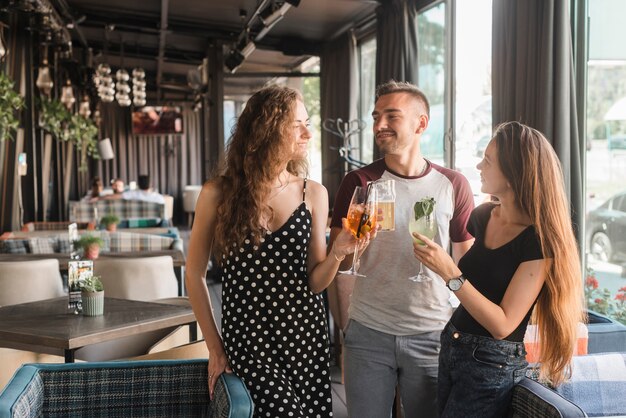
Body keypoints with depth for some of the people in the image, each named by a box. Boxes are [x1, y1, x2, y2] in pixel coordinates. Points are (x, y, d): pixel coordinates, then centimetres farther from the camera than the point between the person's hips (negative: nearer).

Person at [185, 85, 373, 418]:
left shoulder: (313, 194, 2)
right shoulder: (218, 193, -5)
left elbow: (314, 282, 3)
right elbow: (195, 273, 2)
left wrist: (338, 252, -17)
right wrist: (214, 347, 2)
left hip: (304, 332, 3)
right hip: (246, 336, -3)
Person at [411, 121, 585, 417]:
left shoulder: (539, 241, -20)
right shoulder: (483, 216, 0)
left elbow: (503, 324, -24)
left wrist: (450, 273, -29)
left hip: (491, 366, -7)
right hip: (451, 348, 7)